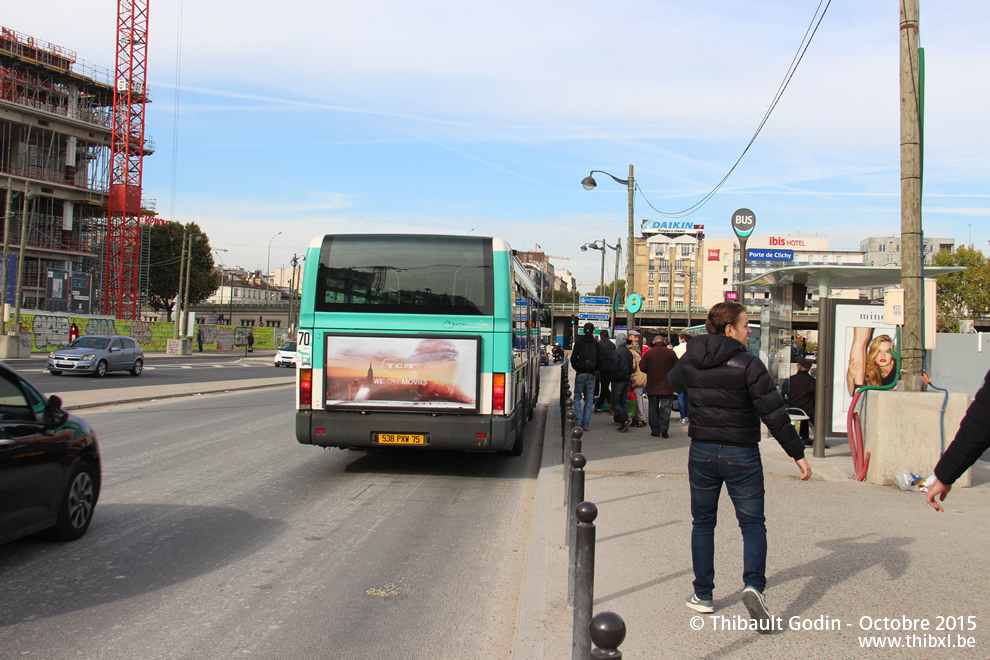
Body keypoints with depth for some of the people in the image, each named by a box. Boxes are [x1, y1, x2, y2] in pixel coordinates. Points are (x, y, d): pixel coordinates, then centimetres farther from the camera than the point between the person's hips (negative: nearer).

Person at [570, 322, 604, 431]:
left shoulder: (579, 342, -3)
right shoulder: (596, 344, 3)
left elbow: (573, 358, -7)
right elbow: (601, 361, 0)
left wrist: (576, 368, 9)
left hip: (581, 373, -1)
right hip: (592, 375, 2)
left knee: (577, 397, 10)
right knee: (589, 399, 5)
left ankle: (578, 421, -3)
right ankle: (586, 424, 3)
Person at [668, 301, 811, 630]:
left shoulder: (690, 360, -1)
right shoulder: (748, 363, -14)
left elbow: (672, 381, 23)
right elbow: (774, 413, -16)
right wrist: (798, 454, -10)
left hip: (702, 452, 4)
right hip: (741, 455, -3)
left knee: (703, 522, 16)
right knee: (753, 523, 9)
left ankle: (703, 594, 19)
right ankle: (754, 585, -12)